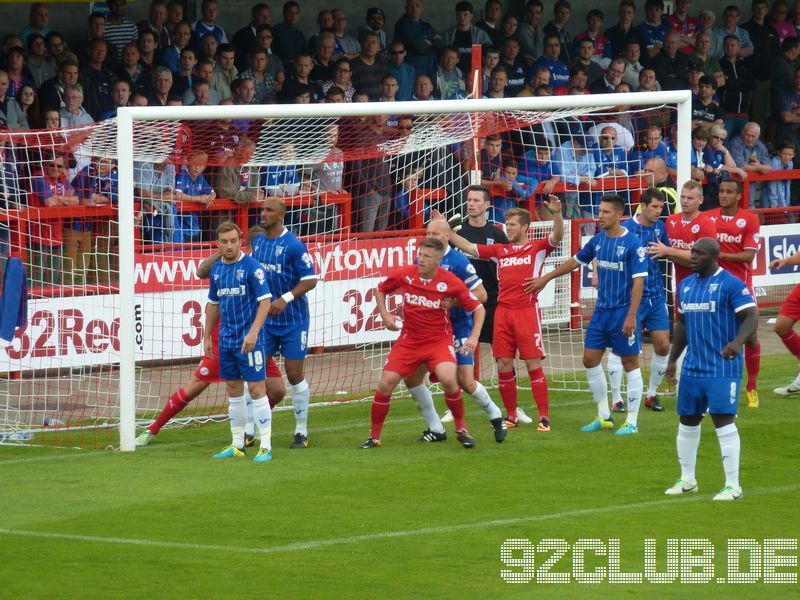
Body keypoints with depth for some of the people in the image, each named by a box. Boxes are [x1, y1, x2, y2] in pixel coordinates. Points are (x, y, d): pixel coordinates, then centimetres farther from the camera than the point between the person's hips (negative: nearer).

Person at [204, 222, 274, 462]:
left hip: (249, 340, -7)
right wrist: (207, 337, 18)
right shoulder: (217, 269, 9)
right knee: (233, 390, 11)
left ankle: (266, 447, -4)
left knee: (256, 389, -6)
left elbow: (265, 300, -14)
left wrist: (253, 332, -23)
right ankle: (237, 445, 18)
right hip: (226, 340, 7)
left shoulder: (251, 266, -10)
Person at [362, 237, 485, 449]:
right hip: (408, 340, 3)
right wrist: (385, 315, -2)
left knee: (448, 379, -27)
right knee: (385, 384, -8)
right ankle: (374, 436, 9)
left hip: (439, 339, -3)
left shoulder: (451, 282, -14)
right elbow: (380, 290, 13)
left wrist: (474, 337, -16)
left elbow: (478, 308, -4)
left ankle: (461, 429, -5)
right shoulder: (404, 275, -8)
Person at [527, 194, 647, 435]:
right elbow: (575, 261, 22)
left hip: (623, 313, -7)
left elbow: (638, 281, -16)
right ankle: (604, 417, 18)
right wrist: (545, 278, 28)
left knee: (630, 363, 0)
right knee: (590, 359, 7)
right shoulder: (598, 240, 6)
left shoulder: (632, 244, -14)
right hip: (601, 311, 7)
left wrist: (631, 316, -21)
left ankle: (632, 422, 6)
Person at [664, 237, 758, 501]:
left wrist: (738, 341, -34)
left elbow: (751, 317, -16)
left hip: (722, 368, -7)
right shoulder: (686, 285, 12)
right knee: (687, 420, 12)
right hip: (692, 367, 7)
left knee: (723, 419, -12)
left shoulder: (731, 284, -10)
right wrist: (672, 359, 21)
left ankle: (733, 485, -6)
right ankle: (687, 480, 26)